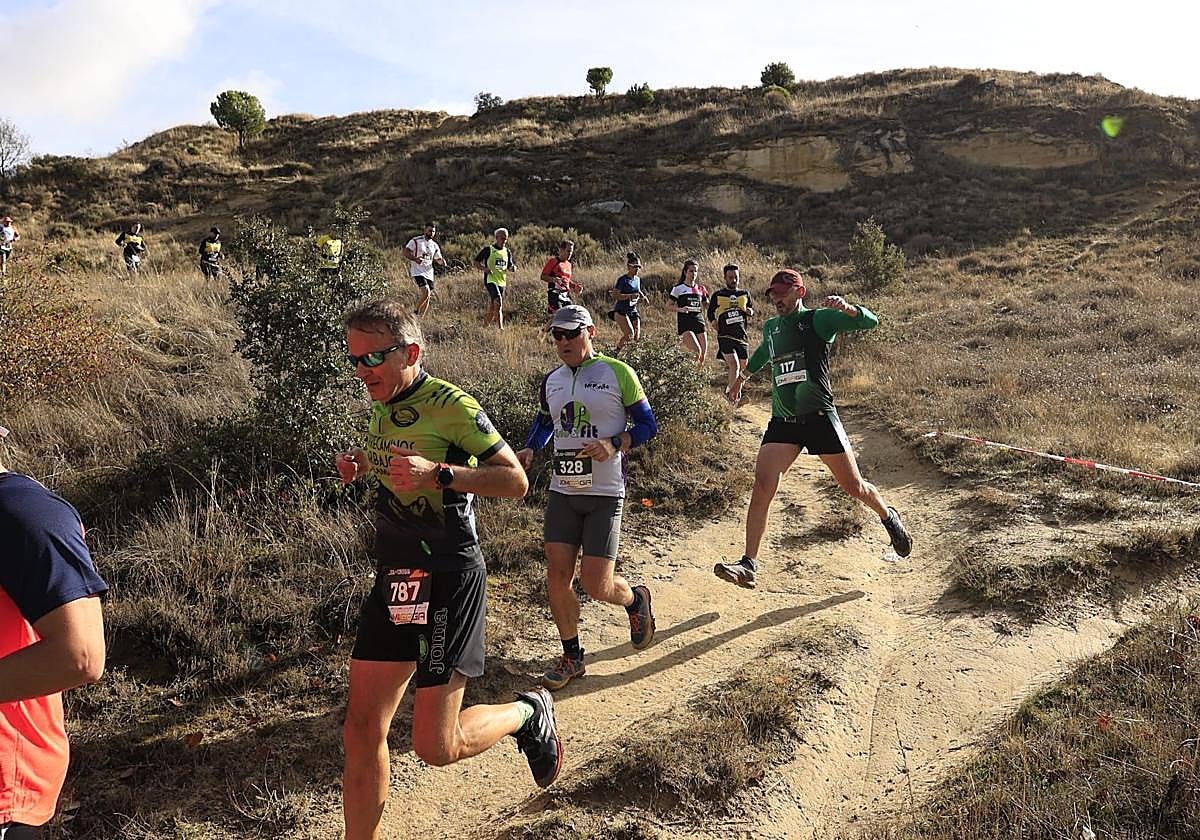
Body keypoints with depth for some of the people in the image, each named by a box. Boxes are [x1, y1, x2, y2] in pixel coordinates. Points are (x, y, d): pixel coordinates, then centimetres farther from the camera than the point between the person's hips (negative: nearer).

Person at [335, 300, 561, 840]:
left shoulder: (452, 406, -13)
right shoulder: (381, 408, 10)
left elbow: (515, 481, -14)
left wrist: (438, 474, -26)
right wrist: (360, 464, 7)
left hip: (448, 578, -7)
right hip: (393, 577, 7)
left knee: (435, 747, -3)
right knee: (362, 731, 7)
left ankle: (528, 714, 24)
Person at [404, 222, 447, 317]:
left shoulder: (435, 246, 14)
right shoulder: (415, 241, -2)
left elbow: (438, 259, 22)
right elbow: (405, 253, -5)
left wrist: (442, 261, -2)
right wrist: (415, 259, -22)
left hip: (429, 274, 6)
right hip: (417, 272, -6)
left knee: (427, 298, 3)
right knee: (425, 292, -23)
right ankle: (416, 312, -5)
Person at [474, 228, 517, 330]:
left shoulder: (507, 252, 13)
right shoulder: (488, 249, -2)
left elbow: (510, 268, 20)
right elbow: (476, 262, 1)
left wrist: (513, 268, -4)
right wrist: (484, 268, -17)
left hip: (501, 282, 6)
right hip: (490, 280, -6)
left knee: (491, 310, 9)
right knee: (498, 301, -24)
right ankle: (500, 328, -27)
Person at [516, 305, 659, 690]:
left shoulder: (617, 373, -5)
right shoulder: (552, 380, 11)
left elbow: (648, 424, -2)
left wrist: (614, 445, -19)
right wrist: (529, 450, 8)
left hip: (605, 493, -5)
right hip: (562, 490, 5)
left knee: (596, 583, -7)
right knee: (557, 576, 0)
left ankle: (636, 599, 29)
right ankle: (571, 656, 20)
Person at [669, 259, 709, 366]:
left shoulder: (701, 289, 14)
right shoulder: (678, 288, 1)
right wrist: (680, 309, -18)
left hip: (699, 322, 5)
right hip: (685, 323, -5)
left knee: (703, 353, 2)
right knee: (696, 351, -23)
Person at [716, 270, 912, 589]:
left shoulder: (818, 319, -2)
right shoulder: (771, 328, 15)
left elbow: (870, 322, -13)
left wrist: (846, 308, -31)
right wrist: (743, 376, 48)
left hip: (819, 416, -4)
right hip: (782, 421, 4)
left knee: (854, 487, 6)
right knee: (761, 487, -13)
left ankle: (889, 518, 39)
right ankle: (749, 565, -11)